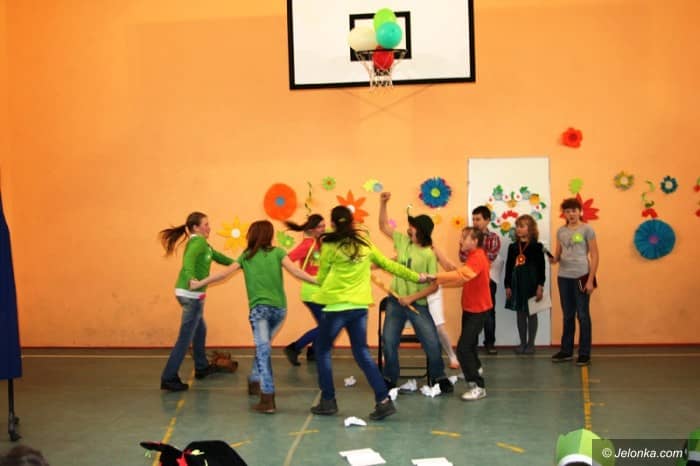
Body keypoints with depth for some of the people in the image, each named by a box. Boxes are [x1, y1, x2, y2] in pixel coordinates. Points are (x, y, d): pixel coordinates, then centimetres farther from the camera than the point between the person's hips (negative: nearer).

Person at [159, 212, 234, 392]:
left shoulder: (198, 242, 16)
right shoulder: (199, 242, -13)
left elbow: (216, 256, 26)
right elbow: (189, 259, -33)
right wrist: (191, 278, -50)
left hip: (189, 293, 10)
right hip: (191, 294, -10)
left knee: (200, 330, 24)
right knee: (185, 337, -8)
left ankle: (201, 367, 38)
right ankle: (169, 378, -7)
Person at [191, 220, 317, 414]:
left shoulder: (246, 256, 11)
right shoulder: (278, 252, 7)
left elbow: (223, 274, 13)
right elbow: (295, 271, -6)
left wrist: (200, 283, 24)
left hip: (259, 308, -2)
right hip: (279, 308, 2)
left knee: (263, 350, -9)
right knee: (262, 347, 24)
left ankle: (268, 399, -19)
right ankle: (255, 381, 33)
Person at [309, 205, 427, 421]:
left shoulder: (329, 246, -4)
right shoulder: (365, 245, 9)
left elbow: (321, 278, 3)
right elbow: (389, 265, 16)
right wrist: (416, 277, 26)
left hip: (336, 306, -5)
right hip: (360, 306, 5)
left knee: (322, 351, 12)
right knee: (362, 353, 10)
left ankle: (328, 401, 13)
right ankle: (383, 400, 0)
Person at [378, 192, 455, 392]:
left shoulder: (429, 255, -13)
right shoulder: (403, 241, 1)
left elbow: (434, 285, -14)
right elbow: (383, 226, 10)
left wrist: (412, 298, -18)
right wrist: (383, 203, -1)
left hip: (418, 304, -4)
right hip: (395, 301, 4)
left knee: (432, 342, -3)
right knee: (389, 341, 4)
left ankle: (438, 378, 17)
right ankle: (390, 379, 19)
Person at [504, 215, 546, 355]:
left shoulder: (537, 246, -3)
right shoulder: (513, 247, 8)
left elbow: (541, 267, -6)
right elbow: (508, 267, 8)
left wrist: (540, 286, -12)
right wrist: (507, 286, 3)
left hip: (531, 283, -4)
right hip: (517, 283, 4)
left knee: (531, 313, 4)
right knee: (520, 314, 8)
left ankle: (531, 344, 12)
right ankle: (523, 343, 17)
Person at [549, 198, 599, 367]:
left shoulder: (587, 229, -4)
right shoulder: (561, 231, 10)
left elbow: (594, 256, -5)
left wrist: (590, 280, -11)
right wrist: (553, 259, -10)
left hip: (581, 277, -5)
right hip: (563, 277, 5)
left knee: (582, 315, 0)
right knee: (568, 316, 13)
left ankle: (584, 353, 7)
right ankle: (566, 351, 21)